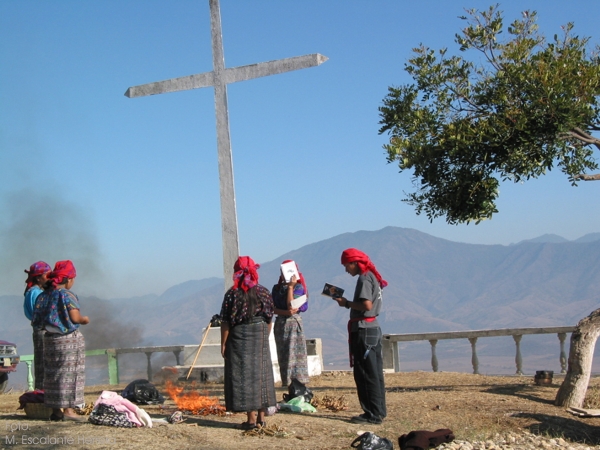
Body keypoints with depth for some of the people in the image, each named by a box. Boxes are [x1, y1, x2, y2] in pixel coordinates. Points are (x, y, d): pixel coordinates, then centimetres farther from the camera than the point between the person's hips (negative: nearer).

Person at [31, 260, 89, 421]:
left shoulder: (45, 295, 5)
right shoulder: (67, 295, -14)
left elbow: (38, 320, 6)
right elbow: (75, 318, -20)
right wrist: (84, 319, 0)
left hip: (50, 338, 7)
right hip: (69, 339, -7)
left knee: (53, 374, 12)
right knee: (68, 373, -1)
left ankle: (56, 410, 17)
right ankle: (68, 410, 0)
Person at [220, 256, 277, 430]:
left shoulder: (232, 294, -9)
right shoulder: (264, 292, 1)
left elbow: (226, 322, -10)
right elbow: (269, 320, 6)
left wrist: (223, 344, -3)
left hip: (239, 338, -4)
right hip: (261, 337, 4)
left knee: (244, 376, 1)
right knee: (261, 375, 11)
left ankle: (251, 418, 0)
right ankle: (261, 417, 14)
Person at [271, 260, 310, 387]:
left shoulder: (298, 287, -2)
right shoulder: (277, 288, 10)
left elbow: (290, 305, -15)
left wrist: (290, 287, -13)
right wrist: (285, 312, -15)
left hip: (294, 323, -4)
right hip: (280, 323, 4)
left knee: (295, 354, -5)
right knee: (283, 355, 6)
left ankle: (298, 384, -2)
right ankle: (287, 382, 12)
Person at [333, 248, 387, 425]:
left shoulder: (364, 279, -13)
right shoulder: (372, 277, 16)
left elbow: (366, 305, -23)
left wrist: (347, 303, -11)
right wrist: (347, 303, 8)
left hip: (363, 330, -10)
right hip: (373, 328, 10)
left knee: (365, 374, -6)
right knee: (375, 373, 12)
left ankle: (373, 414, -5)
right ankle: (379, 410, 17)